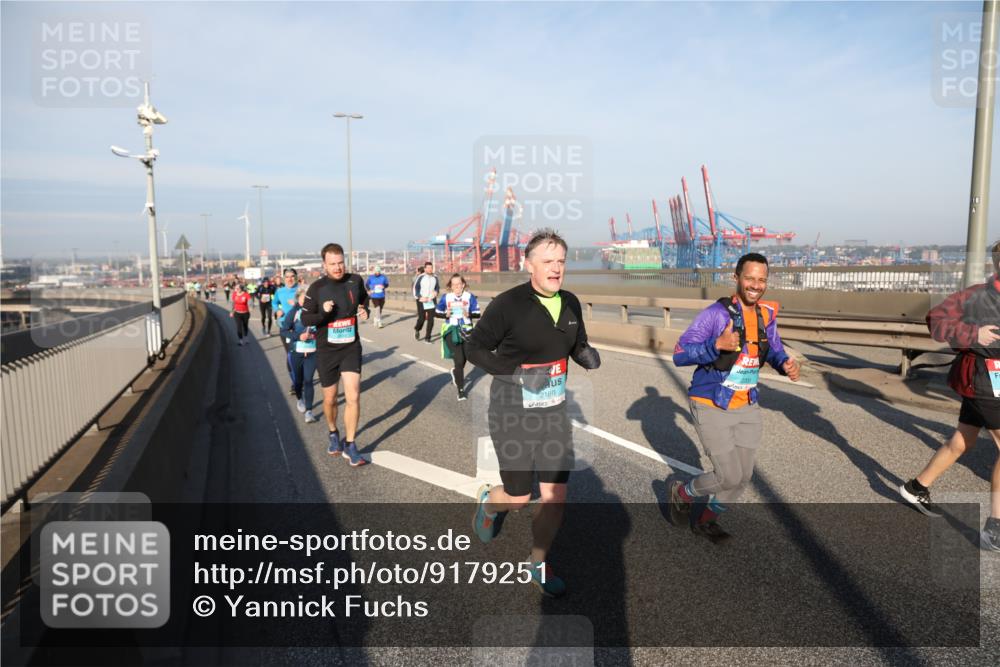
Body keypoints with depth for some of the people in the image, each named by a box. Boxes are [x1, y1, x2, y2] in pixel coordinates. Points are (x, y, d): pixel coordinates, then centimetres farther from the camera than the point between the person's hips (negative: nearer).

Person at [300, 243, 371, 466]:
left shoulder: (355, 281, -4)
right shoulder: (317, 288, -10)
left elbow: (364, 299, 17)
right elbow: (305, 318, -6)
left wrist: (365, 311, -5)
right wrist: (323, 313, -25)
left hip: (351, 348, 1)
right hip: (326, 350, 0)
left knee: (353, 396, -11)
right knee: (330, 399, 12)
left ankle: (349, 445, 3)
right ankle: (333, 434, 41)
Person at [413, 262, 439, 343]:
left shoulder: (435, 277, 4)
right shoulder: (420, 277, -8)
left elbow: (437, 287, 18)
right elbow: (415, 288, -4)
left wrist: (436, 291, -4)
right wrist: (420, 297, -14)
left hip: (432, 301, 3)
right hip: (422, 301, -3)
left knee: (431, 319, -3)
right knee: (422, 318, -2)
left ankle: (427, 337, 8)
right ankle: (417, 330, 32)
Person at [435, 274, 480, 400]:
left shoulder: (469, 296, -6)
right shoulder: (446, 297, -3)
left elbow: (477, 314, -3)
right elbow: (437, 313, 6)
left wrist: (468, 314, -23)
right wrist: (446, 314, -13)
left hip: (466, 330, 2)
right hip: (452, 330, -2)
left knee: (463, 359, 17)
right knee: (459, 360, -8)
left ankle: (456, 373, 52)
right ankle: (461, 389, 4)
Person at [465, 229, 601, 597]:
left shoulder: (570, 304, 2)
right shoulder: (508, 304, -17)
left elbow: (578, 345, 17)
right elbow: (474, 348, -11)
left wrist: (587, 355, -7)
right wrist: (518, 372, -22)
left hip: (554, 411, 5)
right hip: (512, 413, -5)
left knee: (556, 497, 7)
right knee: (518, 497, 6)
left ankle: (538, 565, 32)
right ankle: (488, 501, 44)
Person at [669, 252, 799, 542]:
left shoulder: (766, 314, 1)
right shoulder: (716, 313, -19)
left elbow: (775, 351, 16)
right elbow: (680, 355, -22)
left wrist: (787, 365, -7)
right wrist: (717, 345, -37)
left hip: (747, 407, 7)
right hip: (712, 407, -6)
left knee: (743, 476, 12)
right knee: (730, 477, -5)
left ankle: (704, 519, 36)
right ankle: (682, 493, 25)